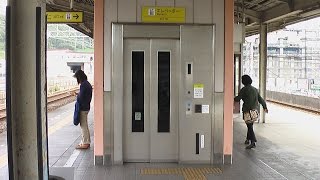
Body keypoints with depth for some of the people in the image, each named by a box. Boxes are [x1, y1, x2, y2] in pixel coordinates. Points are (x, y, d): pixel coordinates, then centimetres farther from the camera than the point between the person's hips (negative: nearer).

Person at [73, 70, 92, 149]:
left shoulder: (83, 85, -20)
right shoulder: (88, 84, 10)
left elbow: (81, 98, -22)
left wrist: (77, 96, -1)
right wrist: (78, 94, 10)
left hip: (82, 108, -10)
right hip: (87, 107, 10)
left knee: (83, 126, -1)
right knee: (85, 126, 16)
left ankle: (85, 143, 6)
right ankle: (86, 142, 24)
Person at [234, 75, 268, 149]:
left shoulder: (244, 89, -9)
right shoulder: (255, 89, 10)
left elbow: (238, 99, -9)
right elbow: (260, 99, 14)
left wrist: (233, 98, 13)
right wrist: (265, 107, 26)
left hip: (248, 110, -7)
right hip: (255, 109, 7)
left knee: (250, 126, -7)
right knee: (250, 125, 21)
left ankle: (253, 142, -15)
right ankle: (248, 139, 34)